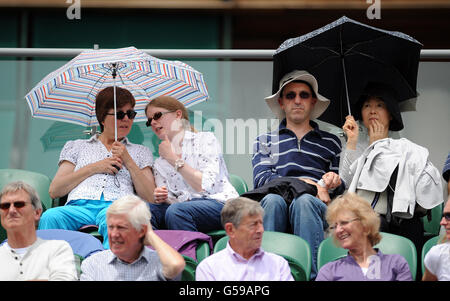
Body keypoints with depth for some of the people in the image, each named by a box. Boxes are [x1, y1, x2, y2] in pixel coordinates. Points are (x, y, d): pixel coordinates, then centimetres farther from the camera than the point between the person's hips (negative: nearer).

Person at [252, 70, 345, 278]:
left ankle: (310, 275, -50)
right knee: (273, 200, -35)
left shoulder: (331, 142, 27)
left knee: (304, 201, -35)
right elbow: (261, 179, 5)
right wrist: (310, 184, -7)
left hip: (317, 207, 0)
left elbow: (342, 189, 19)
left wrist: (335, 183, -7)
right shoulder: (265, 141, 25)